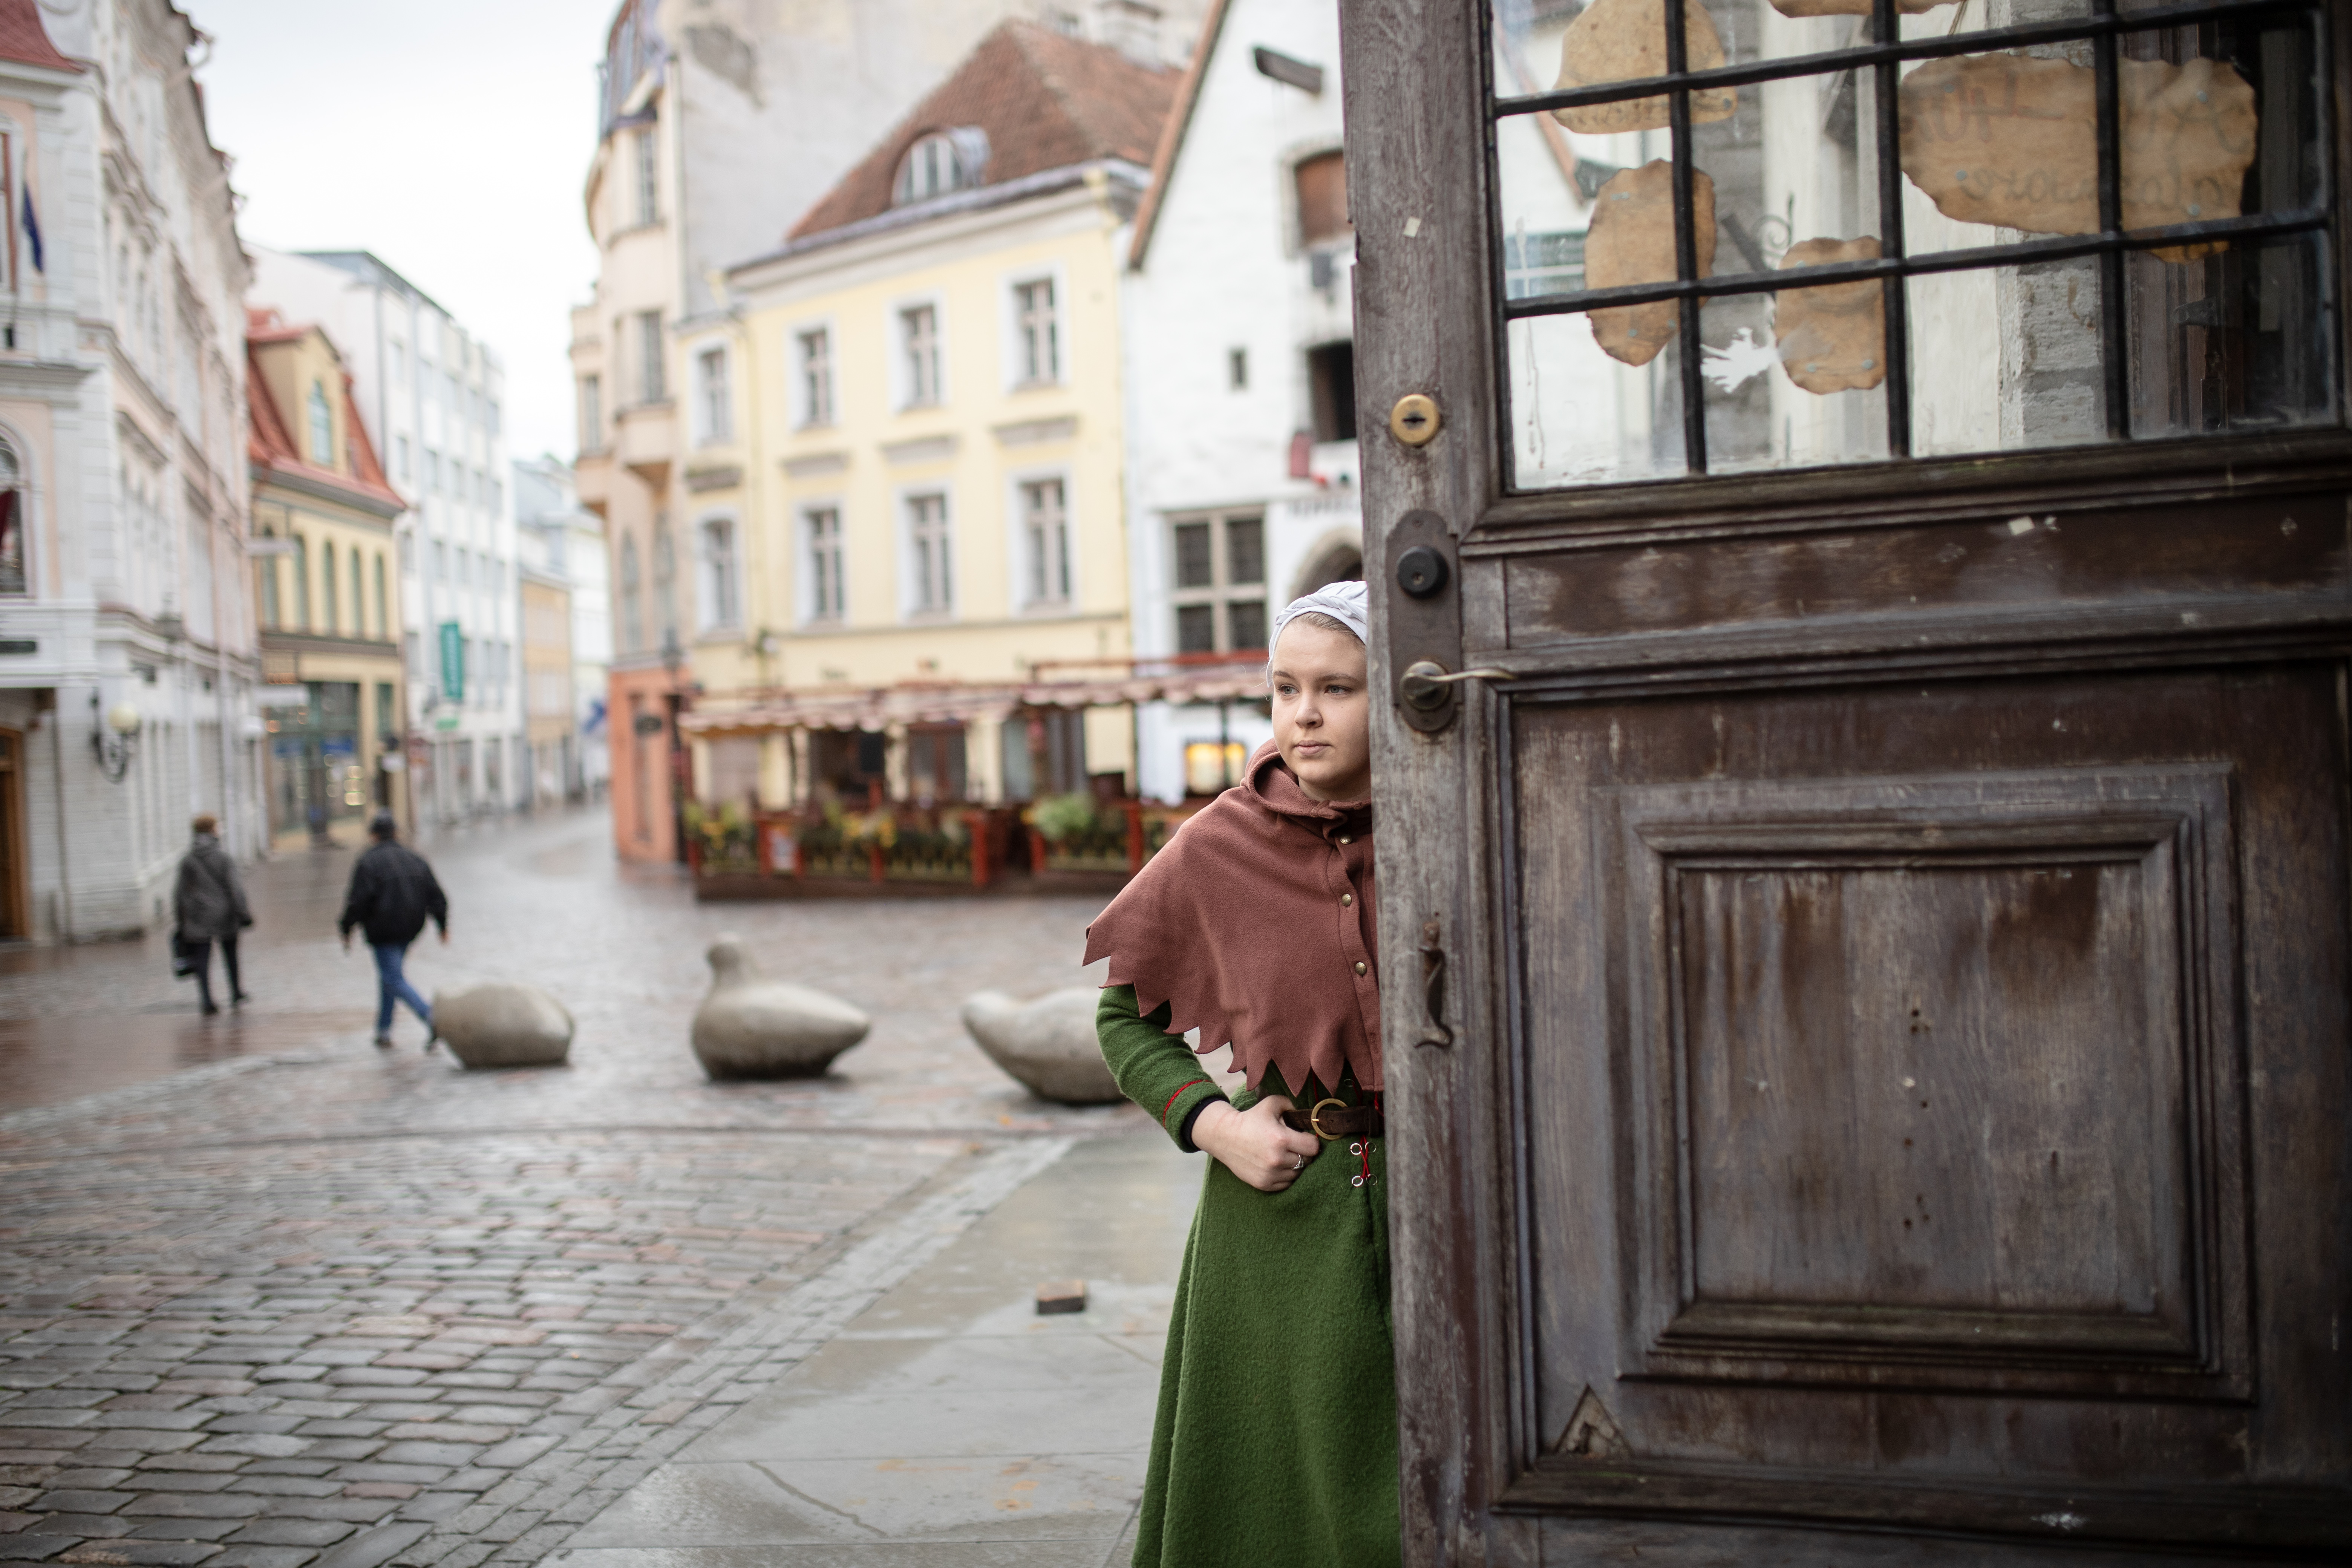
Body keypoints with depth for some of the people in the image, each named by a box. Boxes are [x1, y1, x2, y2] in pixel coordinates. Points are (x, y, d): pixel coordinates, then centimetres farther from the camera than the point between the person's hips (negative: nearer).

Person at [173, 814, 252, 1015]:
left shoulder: (186, 861, 0)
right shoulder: (223, 857, -9)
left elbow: (180, 891, 5)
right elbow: (235, 887, -12)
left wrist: (180, 919, 13)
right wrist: (243, 913, -9)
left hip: (198, 917, 1)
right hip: (224, 914, -1)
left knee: (202, 960, 1)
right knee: (230, 955, 15)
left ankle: (208, 1000, -8)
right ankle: (237, 995, 24)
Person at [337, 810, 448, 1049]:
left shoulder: (369, 862, -9)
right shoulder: (415, 859, 8)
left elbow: (358, 901, -14)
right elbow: (435, 895, 7)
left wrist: (346, 930, -4)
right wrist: (443, 926, 14)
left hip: (383, 930, -6)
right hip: (410, 929, 6)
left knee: (394, 979, -6)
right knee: (390, 975, 19)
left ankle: (431, 1017, -27)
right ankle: (383, 1032, 22)